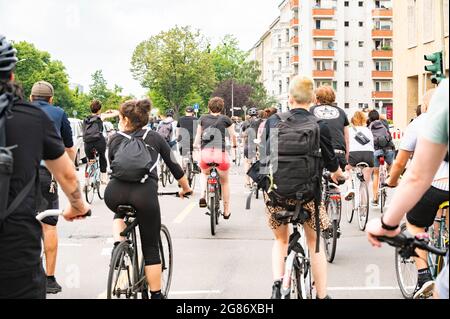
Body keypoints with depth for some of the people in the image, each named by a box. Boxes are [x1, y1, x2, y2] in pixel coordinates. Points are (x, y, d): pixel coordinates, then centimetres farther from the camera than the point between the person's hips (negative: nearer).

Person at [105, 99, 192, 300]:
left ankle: (118, 245, 14)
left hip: (115, 192, 1)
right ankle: (156, 294, 15)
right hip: (145, 191, -1)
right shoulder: (155, 138, 22)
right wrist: (186, 188, 41)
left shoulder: (115, 139, 23)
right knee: (151, 249, 13)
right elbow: (173, 165, 26)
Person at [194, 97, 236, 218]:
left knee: (204, 174, 34)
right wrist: (234, 145, 35)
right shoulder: (225, 119, 9)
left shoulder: (203, 118, 14)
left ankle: (203, 196, 9)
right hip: (220, 153, -1)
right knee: (225, 182, 20)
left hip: (205, 153, 2)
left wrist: (196, 145, 41)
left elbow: (198, 134, 22)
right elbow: (233, 135, 14)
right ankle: (226, 211, 26)